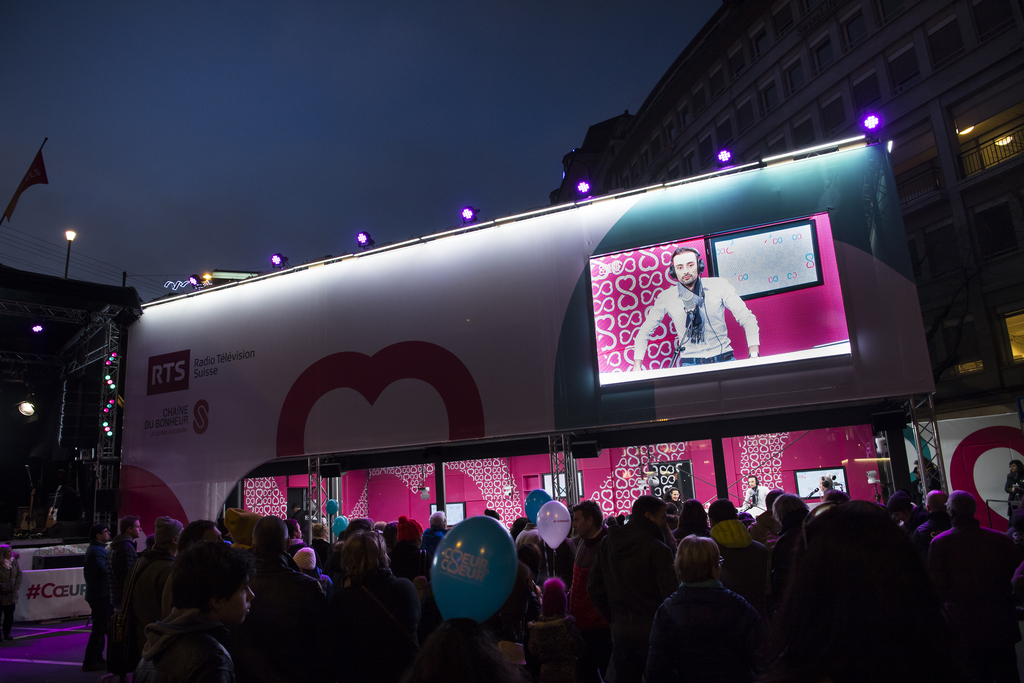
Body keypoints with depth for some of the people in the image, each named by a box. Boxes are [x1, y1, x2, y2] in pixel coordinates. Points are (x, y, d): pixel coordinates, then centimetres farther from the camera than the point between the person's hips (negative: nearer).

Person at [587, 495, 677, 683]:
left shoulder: (606, 544, 4)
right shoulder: (658, 549, -15)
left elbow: (594, 588, 8)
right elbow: (670, 593, -17)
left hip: (620, 632, 5)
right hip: (651, 632, -5)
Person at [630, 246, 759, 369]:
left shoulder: (719, 286, 2)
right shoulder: (666, 297, 3)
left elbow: (747, 319, 2)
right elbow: (644, 332, 11)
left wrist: (754, 356, -11)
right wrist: (637, 368, 1)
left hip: (723, 359, 1)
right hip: (690, 364, 0)